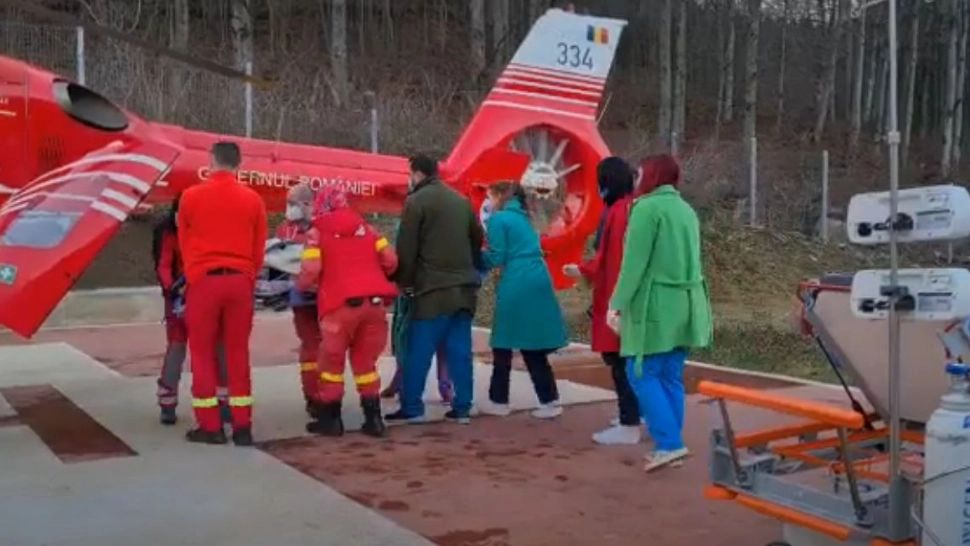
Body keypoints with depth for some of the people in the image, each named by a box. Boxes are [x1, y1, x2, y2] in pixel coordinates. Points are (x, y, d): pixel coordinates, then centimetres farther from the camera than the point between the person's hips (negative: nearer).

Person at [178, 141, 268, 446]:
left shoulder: (191, 196, 0)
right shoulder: (253, 199, 3)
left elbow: (184, 243, 11)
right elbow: (258, 249, 7)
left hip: (203, 281, -2)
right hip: (239, 281, 2)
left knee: (203, 353, 7)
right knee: (238, 352, 8)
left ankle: (210, 426, 9)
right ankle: (242, 426, 9)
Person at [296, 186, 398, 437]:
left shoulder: (318, 231, 7)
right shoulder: (365, 227, 18)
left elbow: (311, 269, -5)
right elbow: (390, 259, 11)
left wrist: (301, 285, 15)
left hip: (341, 303, -4)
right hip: (375, 300, 4)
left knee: (332, 361, 12)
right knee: (365, 361, 16)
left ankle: (330, 419, 16)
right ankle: (373, 419, 15)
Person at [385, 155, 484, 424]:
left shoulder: (416, 201, -6)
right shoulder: (461, 200, 14)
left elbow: (406, 248, -8)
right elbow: (477, 240, 20)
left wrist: (404, 282, 1)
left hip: (433, 288, -6)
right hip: (464, 286, 6)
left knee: (419, 351, 1)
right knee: (460, 350, 8)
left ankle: (412, 408, 4)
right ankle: (462, 408, 9)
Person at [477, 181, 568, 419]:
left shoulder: (498, 219, -3)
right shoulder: (522, 217, 21)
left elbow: (496, 258, -7)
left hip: (516, 286, -7)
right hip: (538, 281, 7)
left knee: (503, 344, 5)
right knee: (533, 346, 10)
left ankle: (499, 401, 13)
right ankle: (550, 401, 8)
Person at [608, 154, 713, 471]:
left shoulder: (647, 207, -9)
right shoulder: (686, 210, 15)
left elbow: (635, 261, -15)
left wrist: (617, 303, -14)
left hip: (655, 304, -8)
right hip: (685, 304, 8)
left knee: (642, 374, -2)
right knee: (671, 377, 10)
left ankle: (670, 443, -9)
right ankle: (669, 445, 13)